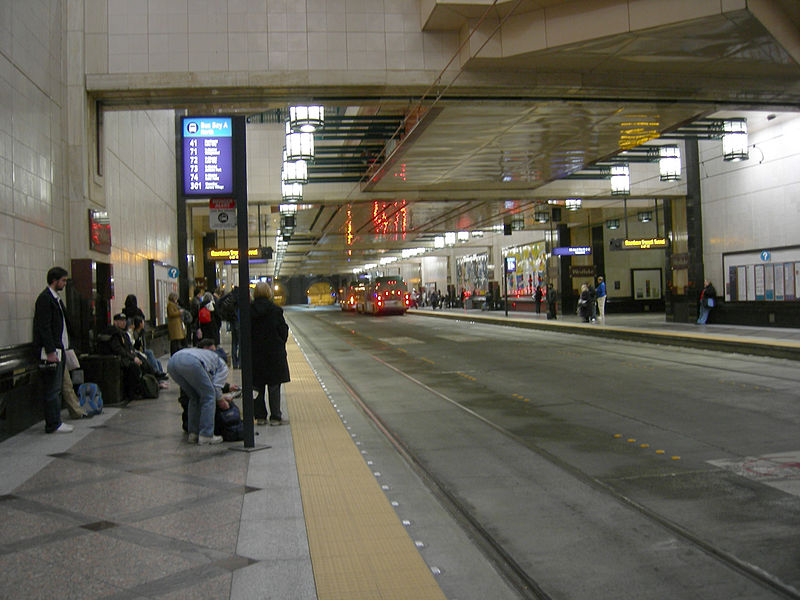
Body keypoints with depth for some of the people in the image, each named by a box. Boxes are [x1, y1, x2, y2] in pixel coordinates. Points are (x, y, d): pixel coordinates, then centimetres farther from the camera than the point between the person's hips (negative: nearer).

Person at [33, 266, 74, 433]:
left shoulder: (55, 298, 17)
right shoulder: (45, 299, -13)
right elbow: (44, 327, -18)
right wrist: (50, 351, -20)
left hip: (59, 349, 10)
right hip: (51, 350, -10)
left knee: (57, 387, 12)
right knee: (53, 389, -6)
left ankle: (55, 421, 18)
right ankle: (52, 424, -1)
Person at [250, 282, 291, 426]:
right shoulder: (275, 310, -10)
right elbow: (283, 330, -5)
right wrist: (280, 346, 10)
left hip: (255, 353, 2)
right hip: (274, 353, -2)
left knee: (257, 386, 10)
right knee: (274, 387, 4)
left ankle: (259, 416, 13)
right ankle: (275, 417, 6)